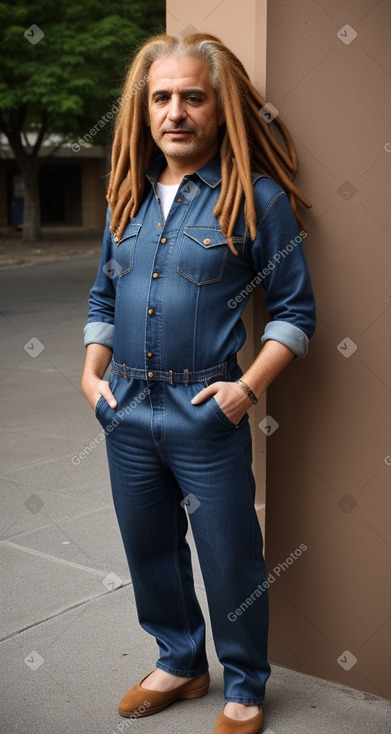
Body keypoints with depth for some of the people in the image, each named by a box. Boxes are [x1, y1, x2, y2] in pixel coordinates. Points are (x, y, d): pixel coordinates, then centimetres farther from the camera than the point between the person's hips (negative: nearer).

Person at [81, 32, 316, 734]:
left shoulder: (255, 197, -7)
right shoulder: (128, 195, 9)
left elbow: (295, 310, -5)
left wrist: (249, 386, -16)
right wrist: (91, 371, 4)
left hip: (207, 414, -5)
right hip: (127, 412, 6)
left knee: (230, 559, 7)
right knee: (149, 550, 18)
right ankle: (180, 662, 42)